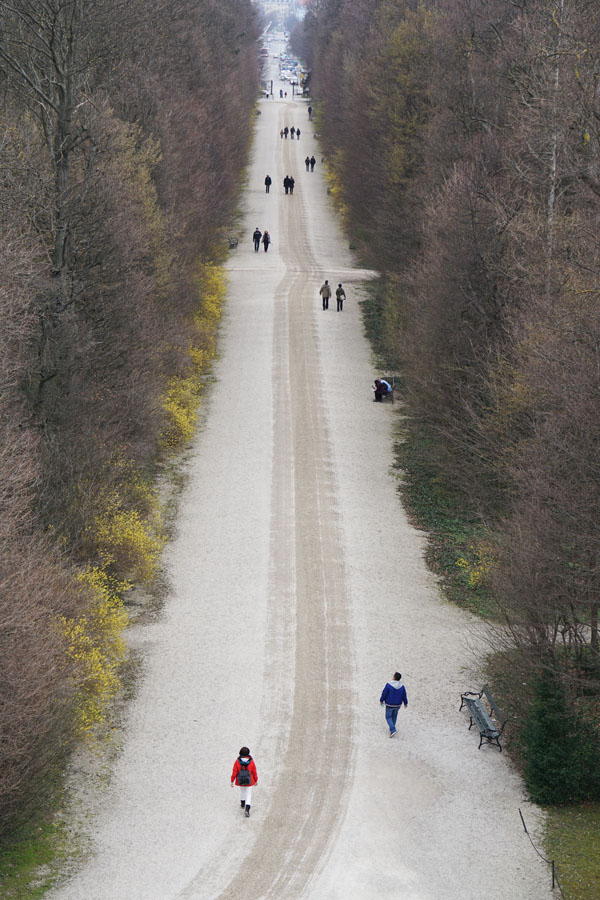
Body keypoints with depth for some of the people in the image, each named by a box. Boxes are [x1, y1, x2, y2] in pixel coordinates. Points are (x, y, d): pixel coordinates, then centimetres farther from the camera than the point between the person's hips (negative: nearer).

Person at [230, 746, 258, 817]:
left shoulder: (237, 762, -16)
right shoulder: (251, 762, -16)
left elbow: (234, 772, -12)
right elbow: (254, 772, -7)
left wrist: (232, 781, -1)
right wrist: (256, 780, 8)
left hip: (240, 781, 1)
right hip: (249, 782, -1)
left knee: (242, 791, 29)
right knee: (248, 795, 8)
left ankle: (242, 804, 50)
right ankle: (247, 809, -10)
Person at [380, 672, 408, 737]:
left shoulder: (389, 685, -21)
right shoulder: (402, 687, -9)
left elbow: (384, 694, -14)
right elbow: (404, 697, 0)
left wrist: (381, 700, 4)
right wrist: (405, 703, 18)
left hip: (389, 705, -4)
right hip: (397, 705, 4)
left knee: (388, 717, 11)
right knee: (394, 716, 26)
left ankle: (393, 730, -6)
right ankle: (391, 729, 36)